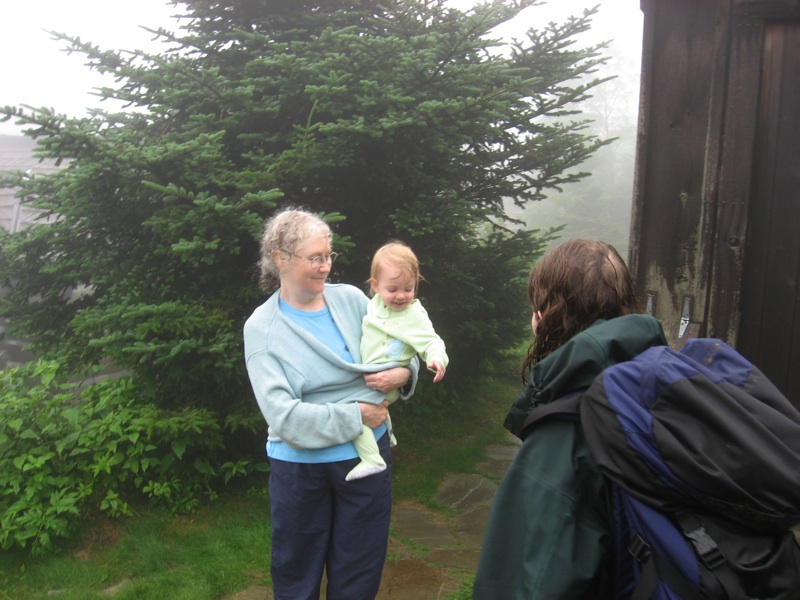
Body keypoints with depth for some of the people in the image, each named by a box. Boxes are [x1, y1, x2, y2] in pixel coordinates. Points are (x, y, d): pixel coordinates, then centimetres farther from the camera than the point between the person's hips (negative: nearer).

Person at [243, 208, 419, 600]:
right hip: (301, 468, -2)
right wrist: (356, 416, -19)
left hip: (367, 455, 3)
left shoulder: (351, 299, -4)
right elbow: (282, 415, -19)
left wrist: (404, 372, -15)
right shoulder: (261, 328, -11)